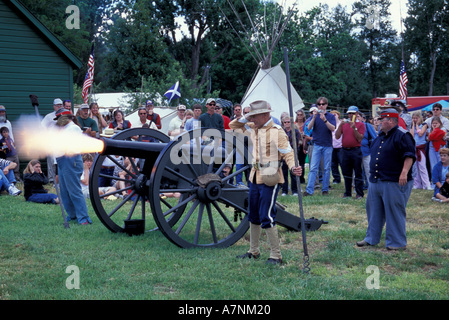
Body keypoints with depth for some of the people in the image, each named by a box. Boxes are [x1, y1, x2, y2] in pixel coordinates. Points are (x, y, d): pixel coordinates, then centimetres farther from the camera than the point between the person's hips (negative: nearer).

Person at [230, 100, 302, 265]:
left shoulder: (277, 132, -13)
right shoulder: (253, 128, 10)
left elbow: (288, 152, -16)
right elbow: (233, 125, 22)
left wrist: (293, 167, -34)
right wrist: (245, 118, 3)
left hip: (270, 179, -8)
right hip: (255, 177, 8)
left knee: (267, 217, -9)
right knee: (253, 216, 16)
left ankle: (276, 256, 0)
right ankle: (253, 251, 30)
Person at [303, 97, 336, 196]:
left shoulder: (330, 116, 4)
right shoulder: (315, 115, 7)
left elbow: (333, 128, -10)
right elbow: (309, 127, -5)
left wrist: (324, 120, -23)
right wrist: (314, 117, -19)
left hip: (327, 145, 0)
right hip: (317, 145, 0)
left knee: (326, 168, 4)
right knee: (313, 168, -6)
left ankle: (325, 189, 12)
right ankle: (309, 190, -10)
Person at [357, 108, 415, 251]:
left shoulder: (402, 135, -11)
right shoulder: (380, 136, 17)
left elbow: (409, 155, -18)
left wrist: (404, 172, -28)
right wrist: (372, 174, 26)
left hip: (395, 182, -9)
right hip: (376, 181, 9)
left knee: (394, 212, -3)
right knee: (374, 211, 14)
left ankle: (397, 242, 7)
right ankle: (371, 238, 26)